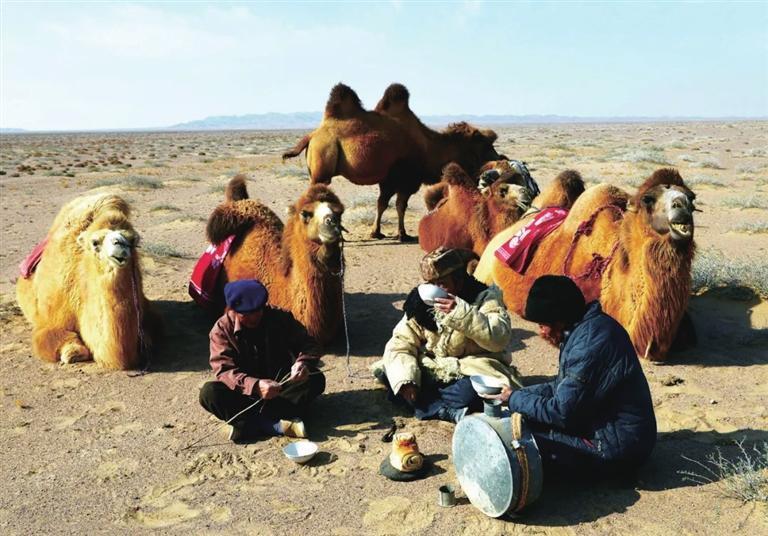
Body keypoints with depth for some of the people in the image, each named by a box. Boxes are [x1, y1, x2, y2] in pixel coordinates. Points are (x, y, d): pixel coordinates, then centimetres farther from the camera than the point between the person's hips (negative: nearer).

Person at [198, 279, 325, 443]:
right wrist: (254, 386, -41)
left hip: (280, 389, 1)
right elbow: (224, 370, -22)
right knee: (209, 393, -30)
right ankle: (277, 425, -34)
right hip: (245, 392, -1)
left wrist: (303, 363, -30)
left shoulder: (280, 318, -6)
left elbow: (309, 346, -5)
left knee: (316, 379, -24)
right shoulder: (222, 330, -12)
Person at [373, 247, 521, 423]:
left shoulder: (484, 296, -12)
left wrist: (462, 312, -39)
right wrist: (405, 380, -25)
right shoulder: (421, 299, -2)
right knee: (388, 373, -21)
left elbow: (500, 338, -29)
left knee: (471, 391, -38)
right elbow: (401, 343, -7)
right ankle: (451, 412, -28)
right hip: (432, 368, 4)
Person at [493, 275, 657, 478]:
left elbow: (561, 412, -22)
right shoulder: (589, 327, 4)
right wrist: (517, 394, 1)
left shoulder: (588, 343, -27)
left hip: (617, 446, -9)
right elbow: (563, 388, 12)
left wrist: (515, 400, -9)